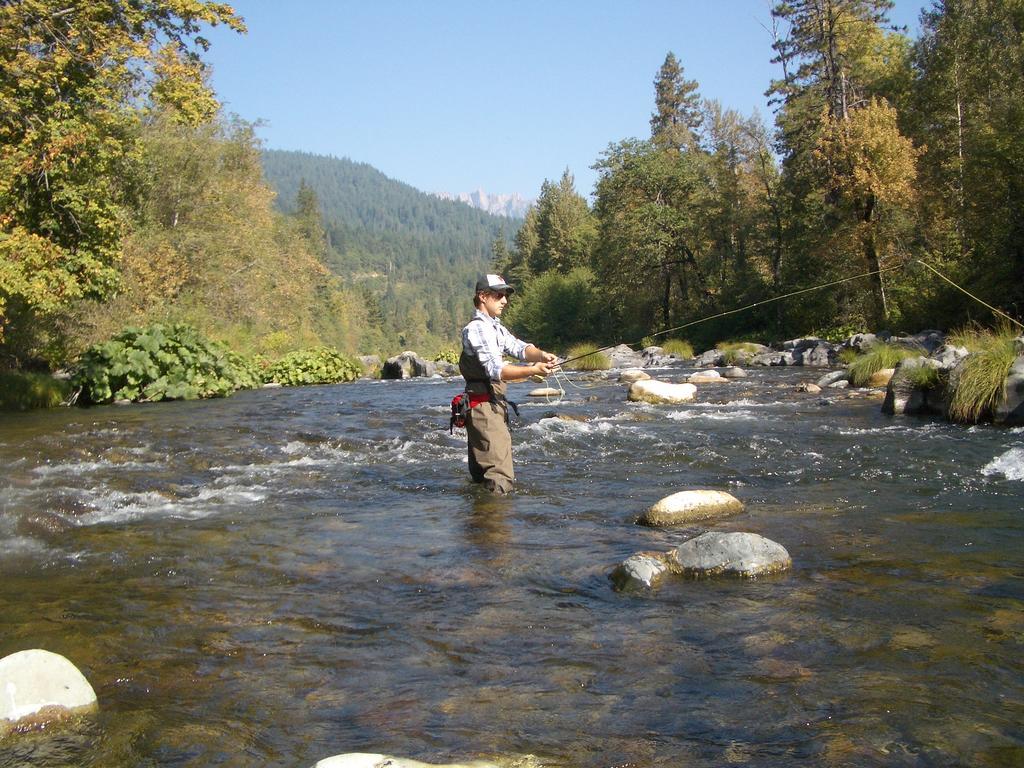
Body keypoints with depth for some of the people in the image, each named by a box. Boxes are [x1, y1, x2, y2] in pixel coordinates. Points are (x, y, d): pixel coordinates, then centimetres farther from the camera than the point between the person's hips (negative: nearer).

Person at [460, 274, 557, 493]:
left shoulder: (496, 327, 20)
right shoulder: (477, 328, -13)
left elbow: (518, 347, 5)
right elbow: (496, 370, -24)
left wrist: (541, 355, -16)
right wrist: (532, 370, -33)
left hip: (495, 405, 10)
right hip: (484, 406, -10)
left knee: (482, 473, 18)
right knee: (500, 479, -15)